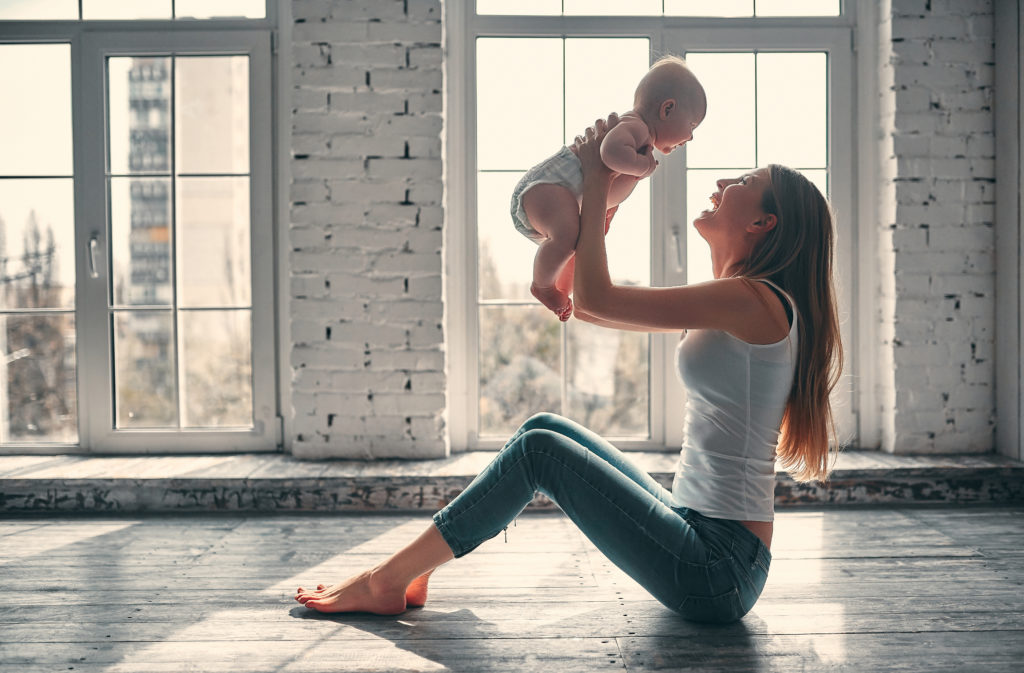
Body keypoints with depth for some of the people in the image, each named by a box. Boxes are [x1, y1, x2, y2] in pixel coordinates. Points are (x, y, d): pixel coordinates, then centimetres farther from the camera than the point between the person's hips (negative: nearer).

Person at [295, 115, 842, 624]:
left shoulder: (753, 300, -16)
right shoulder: (727, 308, 14)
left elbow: (594, 298, -16)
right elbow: (584, 304, 17)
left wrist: (597, 183, -6)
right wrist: (596, 201, 10)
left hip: (721, 573, -9)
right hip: (696, 530, 9)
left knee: (538, 449, -11)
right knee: (544, 428, 5)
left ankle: (386, 583, -1)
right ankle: (411, 570, 7)